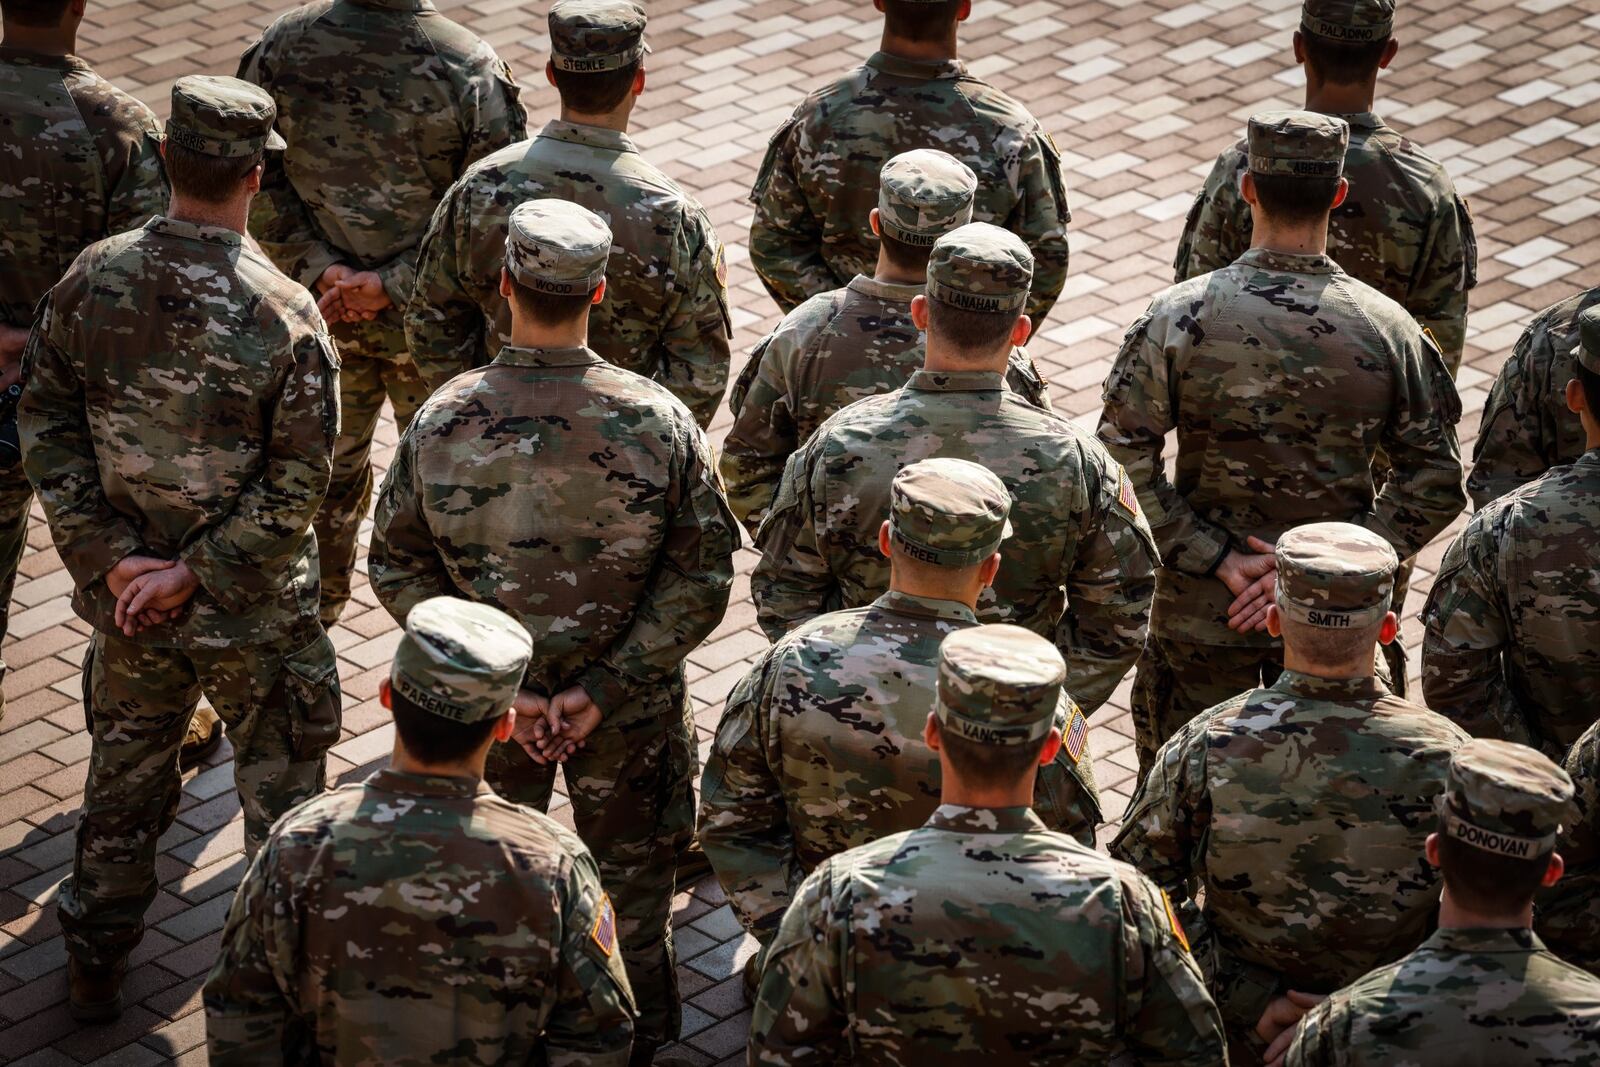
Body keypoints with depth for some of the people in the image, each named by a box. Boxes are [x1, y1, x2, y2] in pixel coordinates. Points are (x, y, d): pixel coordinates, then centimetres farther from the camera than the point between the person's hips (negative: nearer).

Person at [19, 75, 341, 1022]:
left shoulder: (91, 281, -11)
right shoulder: (284, 315, -23)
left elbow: (48, 428, -7)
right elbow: (298, 482, -20)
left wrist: (112, 558, -8)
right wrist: (197, 575, -13)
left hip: (126, 595, 4)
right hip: (255, 615, -4)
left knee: (124, 775, 23)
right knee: (281, 791, 16)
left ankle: (95, 965, 36)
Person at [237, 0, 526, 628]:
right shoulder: (472, 68, -24)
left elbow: (257, 182, -10)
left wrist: (316, 267, -11)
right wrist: (395, 284, -17)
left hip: (318, 313, 3)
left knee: (327, 464, 26)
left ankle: (313, 609, 46)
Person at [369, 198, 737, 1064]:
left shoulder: (441, 421, -20)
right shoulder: (656, 422, -22)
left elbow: (397, 566, -12)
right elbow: (702, 576, -18)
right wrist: (605, 688, -14)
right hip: (631, 704, 0)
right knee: (628, 864, 24)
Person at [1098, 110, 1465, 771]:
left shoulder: (1179, 317, -16)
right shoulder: (1386, 328, -12)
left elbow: (1122, 462, -16)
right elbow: (1437, 481, -9)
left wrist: (1219, 559, -13)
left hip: (1199, 610, -1)